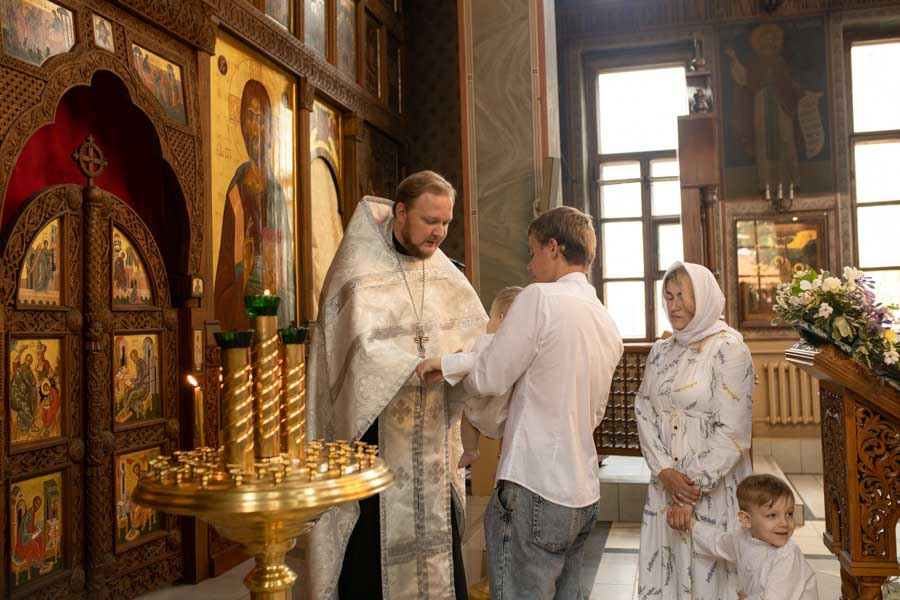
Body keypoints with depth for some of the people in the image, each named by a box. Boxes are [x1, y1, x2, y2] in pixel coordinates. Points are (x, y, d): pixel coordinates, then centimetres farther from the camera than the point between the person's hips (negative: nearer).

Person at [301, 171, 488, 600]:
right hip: (374, 443, -5)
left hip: (432, 447, 5)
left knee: (439, 559, 11)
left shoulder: (445, 275, 9)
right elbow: (365, 351, -22)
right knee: (371, 566, 2)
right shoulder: (361, 273, -9)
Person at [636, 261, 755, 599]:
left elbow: (732, 432, -13)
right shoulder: (661, 351, 9)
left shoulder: (729, 350, -9)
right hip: (665, 483, 5)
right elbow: (644, 411, 4)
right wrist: (664, 472, -10)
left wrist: (695, 488, -16)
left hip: (713, 488, -5)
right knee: (663, 573, 11)